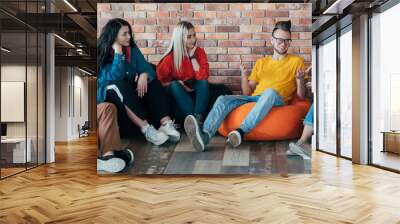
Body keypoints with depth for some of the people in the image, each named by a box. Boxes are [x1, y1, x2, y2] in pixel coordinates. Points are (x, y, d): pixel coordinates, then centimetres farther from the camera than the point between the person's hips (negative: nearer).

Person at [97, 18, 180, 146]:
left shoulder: (132, 49, 1)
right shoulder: (102, 54, -14)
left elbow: (146, 67, -7)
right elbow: (115, 77, -28)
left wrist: (144, 75, -30)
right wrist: (118, 53, -29)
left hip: (130, 89, 5)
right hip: (110, 93, -5)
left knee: (152, 82, -17)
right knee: (120, 86, -36)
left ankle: (166, 123, -36)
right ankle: (146, 128, -47)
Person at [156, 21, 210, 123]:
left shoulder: (200, 52, -11)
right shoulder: (171, 56, -15)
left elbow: (203, 76, -23)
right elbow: (161, 78, -9)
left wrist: (192, 56, -22)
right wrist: (179, 84, -18)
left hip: (196, 89, 1)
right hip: (179, 91, -1)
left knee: (204, 82, -29)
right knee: (174, 85, -31)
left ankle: (198, 118, -41)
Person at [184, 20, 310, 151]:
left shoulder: (296, 61, 15)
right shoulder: (261, 62, 24)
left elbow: (301, 96, 8)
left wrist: (300, 79, -11)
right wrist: (244, 76, 0)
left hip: (277, 101, -3)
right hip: (254, 99, 3)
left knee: (270, 92, -38)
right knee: (223, 99, -23)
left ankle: (241, 132, -47)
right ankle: (204, 136, -46)